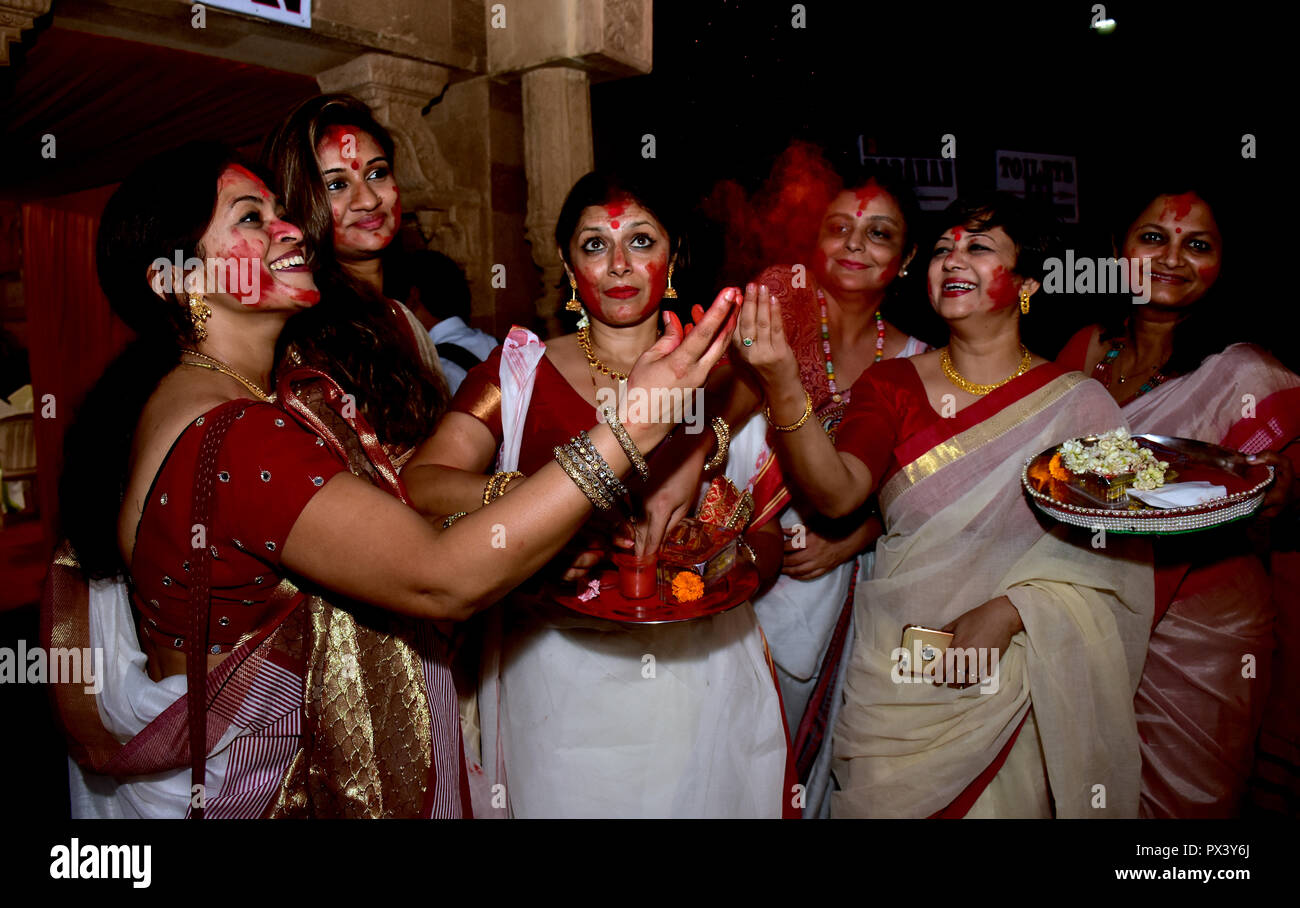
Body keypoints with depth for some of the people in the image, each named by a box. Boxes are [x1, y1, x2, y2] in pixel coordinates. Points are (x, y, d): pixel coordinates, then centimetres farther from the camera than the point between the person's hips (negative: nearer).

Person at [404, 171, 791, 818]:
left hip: (703, 673, 2)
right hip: (560, 684, -1)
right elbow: (417, 484, -13)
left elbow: (768, 542, 7)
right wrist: (532, 497, -30)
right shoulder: (521, 371, 0)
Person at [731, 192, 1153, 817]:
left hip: (1013, 677, 0)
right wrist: (783, 389, -31)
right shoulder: (891, 384, 1)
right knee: (882, 800, 8)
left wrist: (1007, 611, -20)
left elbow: (1114, 548, -5)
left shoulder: (1077, 402, -1)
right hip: (895, 672, 1)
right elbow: (837, 494, -15)